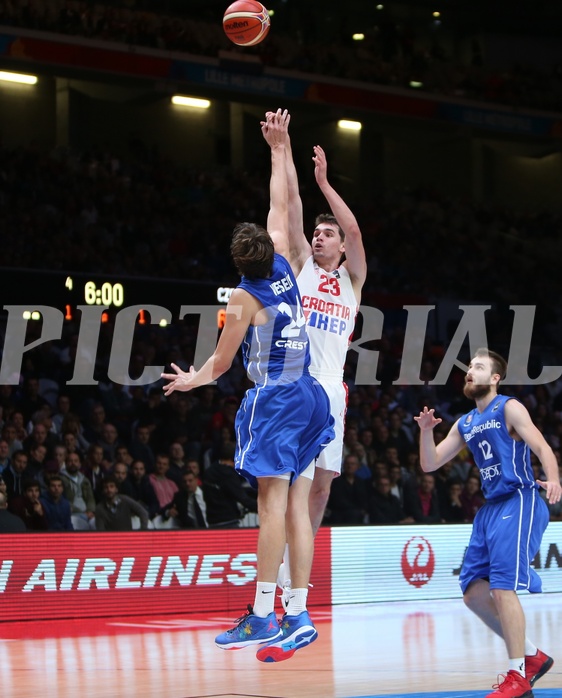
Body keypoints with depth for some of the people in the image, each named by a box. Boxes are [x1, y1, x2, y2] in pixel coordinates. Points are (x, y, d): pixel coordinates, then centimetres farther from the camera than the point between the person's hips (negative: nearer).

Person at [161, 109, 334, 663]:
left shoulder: (244, 299, -7)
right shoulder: (283, 269, 7)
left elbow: (221, 362, 4)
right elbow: (281, 204, 20)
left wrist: (192, 379, 24)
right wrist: (279, 148, 28)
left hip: (272, 399, -7)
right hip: (307, 395, 7)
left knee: (273, 502, -12)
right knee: (296, 504, 4)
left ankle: (262, 616, -14)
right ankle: (298, 615, 2)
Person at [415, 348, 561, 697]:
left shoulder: (509, 408, -5)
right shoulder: (465, 424, 17)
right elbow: (430, 464, 17)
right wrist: (426, 431, -1)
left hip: (519, 502, -8)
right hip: (491, 507, 9)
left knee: (503, 586, -17)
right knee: (474, 592, 5)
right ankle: (532, 656, 17)